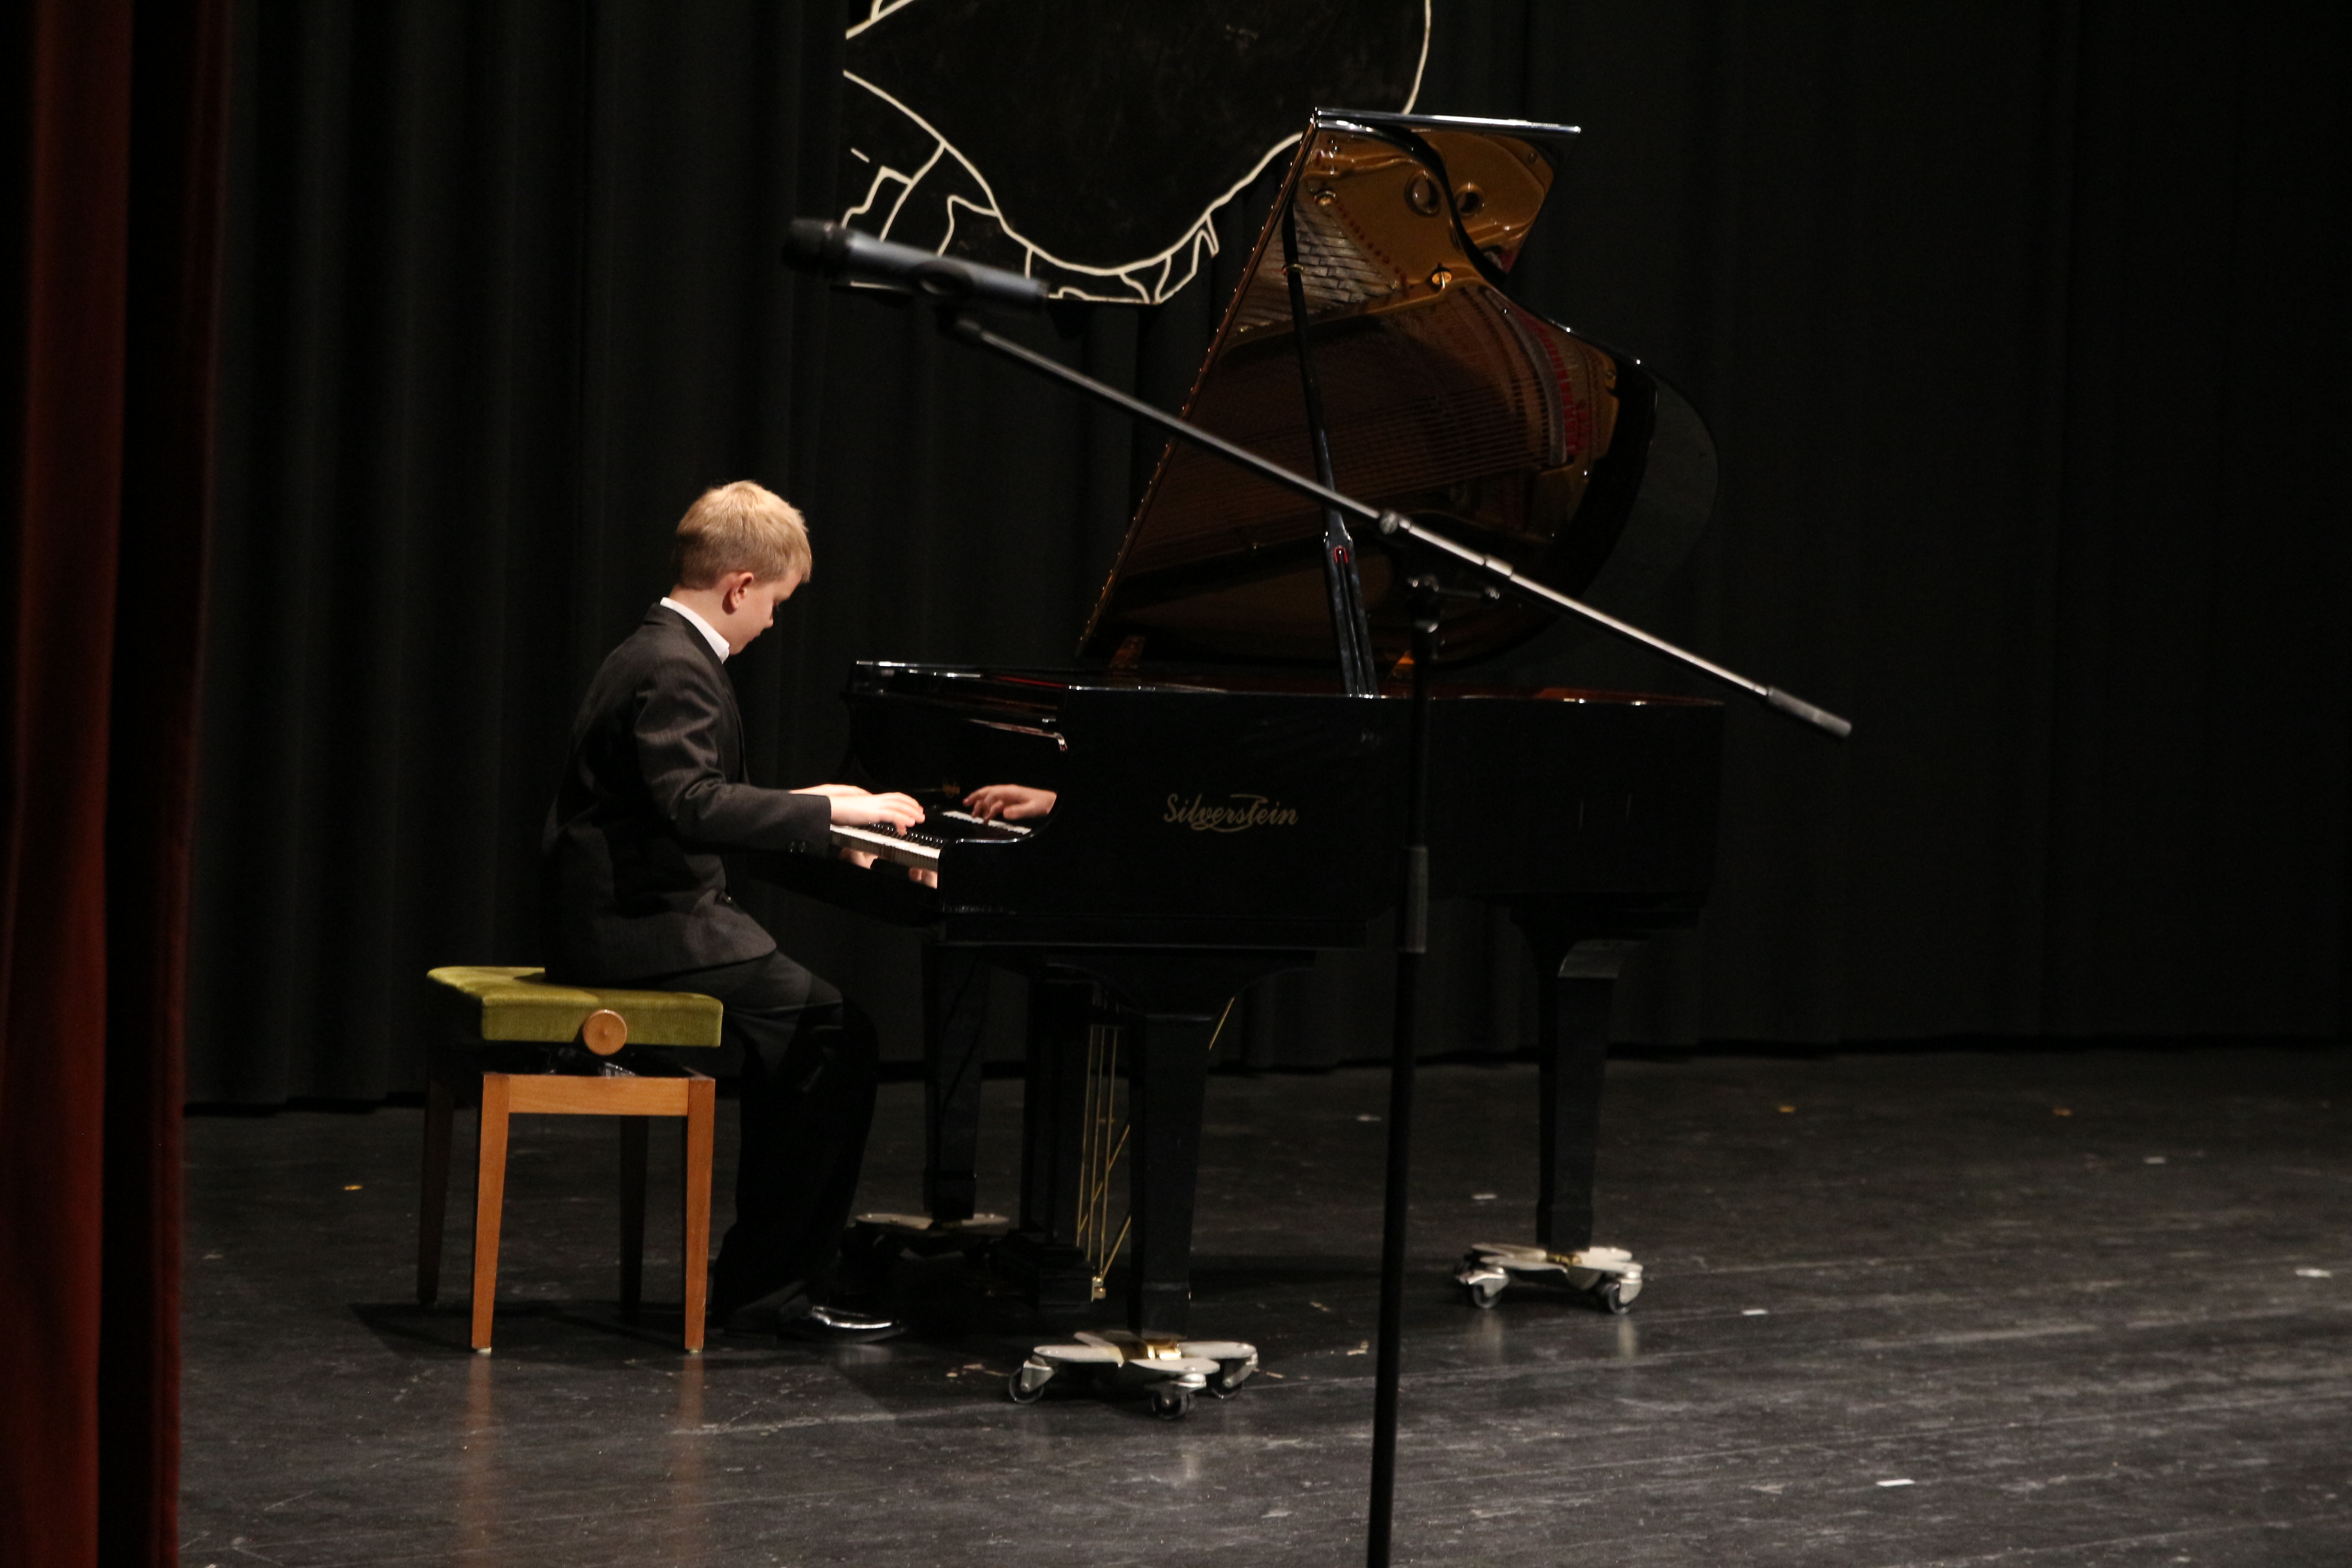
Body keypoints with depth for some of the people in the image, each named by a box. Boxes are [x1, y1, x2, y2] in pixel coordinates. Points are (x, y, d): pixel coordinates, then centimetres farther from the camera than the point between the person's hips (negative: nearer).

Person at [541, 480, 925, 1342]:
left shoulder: (658, 652, 17)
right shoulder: (676, 670, -17)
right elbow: (694, 802, -30)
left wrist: (803, 807, 23)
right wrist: (832, 812, -25)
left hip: (624, 908, 11)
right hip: (642, 925, -11)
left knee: (800, 1025, 20)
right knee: (839, 1034, -13)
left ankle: (765, 1261, 22)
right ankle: (772, 1286, -11)